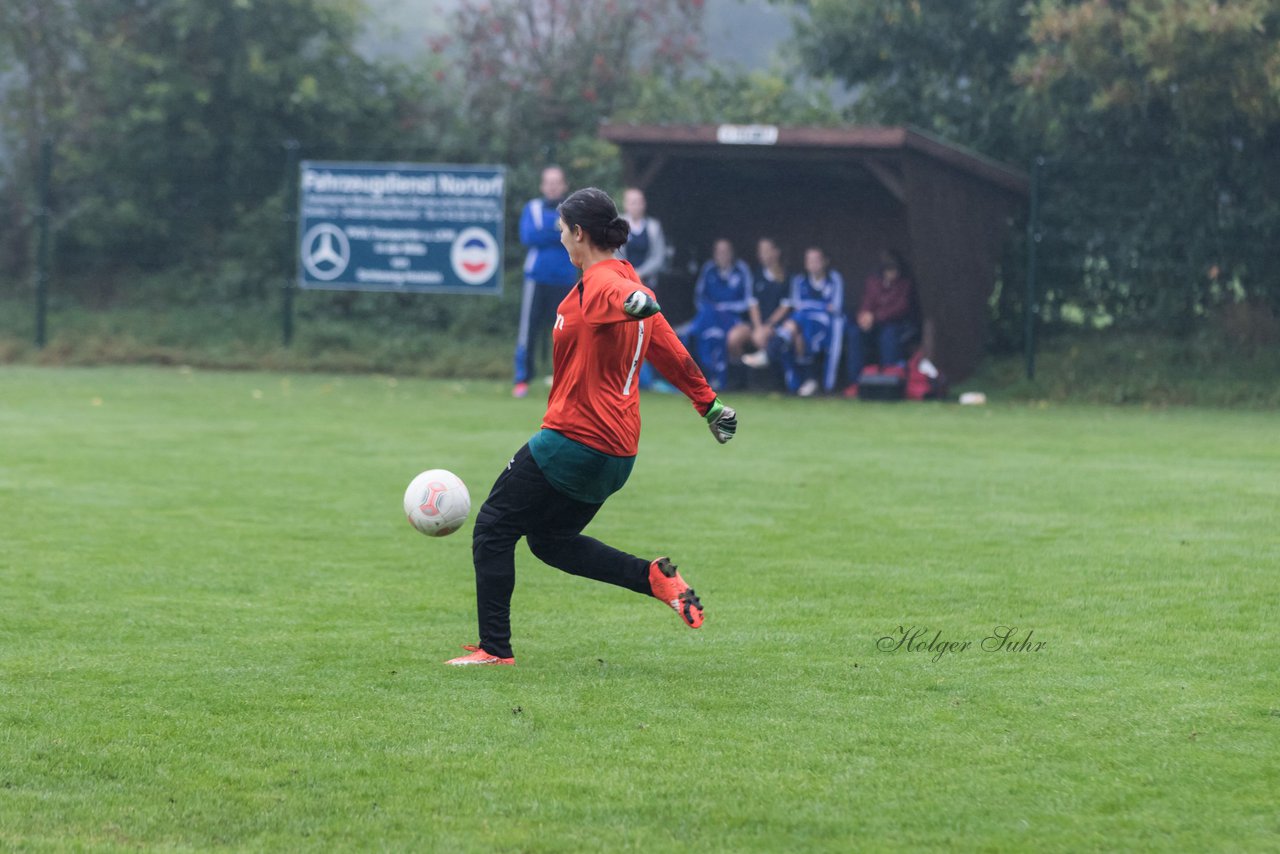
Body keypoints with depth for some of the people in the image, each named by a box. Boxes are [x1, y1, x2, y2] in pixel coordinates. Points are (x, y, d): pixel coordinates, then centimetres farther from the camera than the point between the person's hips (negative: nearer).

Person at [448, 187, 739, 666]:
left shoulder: (599, 283, -15)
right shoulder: (624, 278, 13)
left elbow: (616, 296, -41)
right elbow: (671, 353, 22)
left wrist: (635, 302, -65)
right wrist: (709, 405, 31)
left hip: (574, 442, -10)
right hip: (617, 454, 10)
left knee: (493, 528, 2)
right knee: (550, 540, 20)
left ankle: (495, 648, 2)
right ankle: (654, 577, 5)